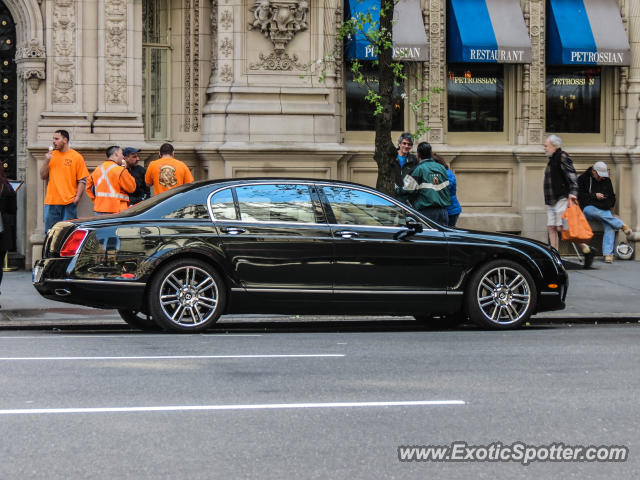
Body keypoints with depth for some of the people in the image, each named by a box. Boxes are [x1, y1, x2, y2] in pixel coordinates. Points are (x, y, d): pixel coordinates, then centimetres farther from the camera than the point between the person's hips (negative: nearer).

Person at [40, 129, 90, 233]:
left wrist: (77, 197, -12)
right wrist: (47, 161, -2)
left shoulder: (77, 157, 1)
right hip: (51, 201, 4)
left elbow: (82, 180, -1)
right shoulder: (51, 155, 12)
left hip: (69, 202, -3)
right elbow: (43, 176, 12)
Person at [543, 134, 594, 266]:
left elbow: (572, 175, -18)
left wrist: (573, 192, -28)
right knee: (551, 228, 4)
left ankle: (586, 250, -8)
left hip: (562, 199, -10)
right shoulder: (553, 159, 20)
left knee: (561, 228, -15)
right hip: (552, 201, 10)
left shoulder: (562, 157, -9)